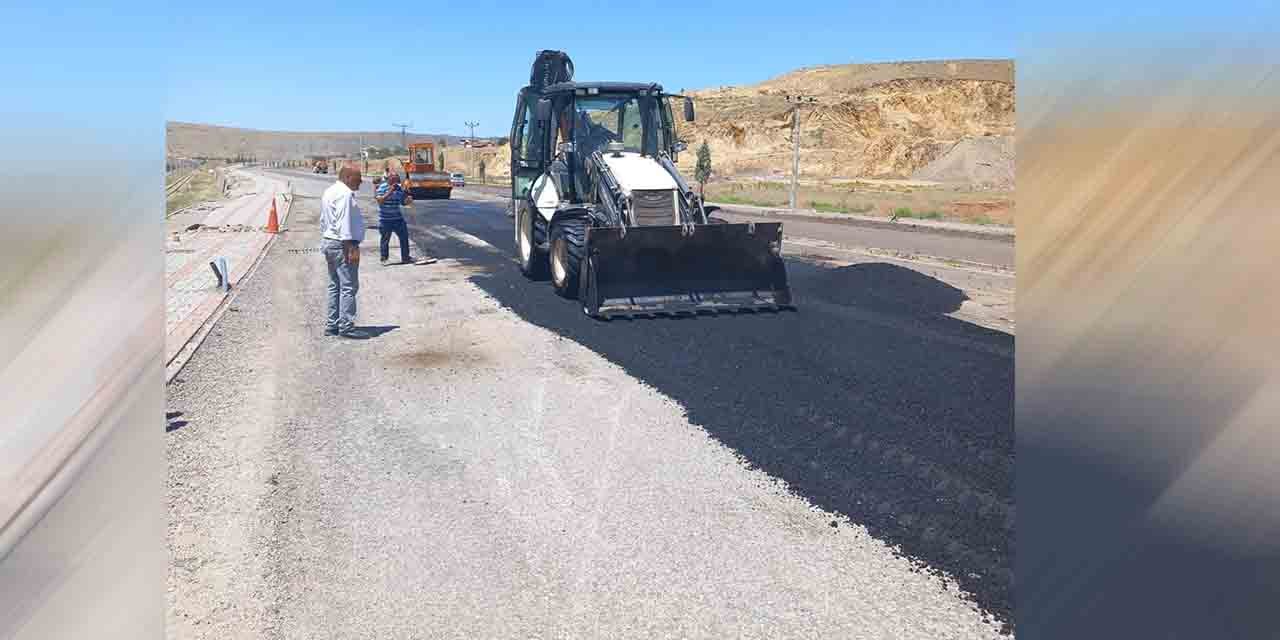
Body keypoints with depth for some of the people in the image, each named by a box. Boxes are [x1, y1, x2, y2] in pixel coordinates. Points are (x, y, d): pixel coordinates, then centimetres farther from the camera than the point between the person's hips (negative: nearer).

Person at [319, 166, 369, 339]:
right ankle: (346, 326, -8)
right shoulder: (345, 193, -15)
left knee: (335, 286, 15)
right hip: (342, 245, -11)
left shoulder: (329, 192, 18)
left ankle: (331, 325, 19)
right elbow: (344, 222, -22)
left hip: (329, 242, 11)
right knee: (349, 287, -8)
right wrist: (351, 247, -24)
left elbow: (323, 221, 21)